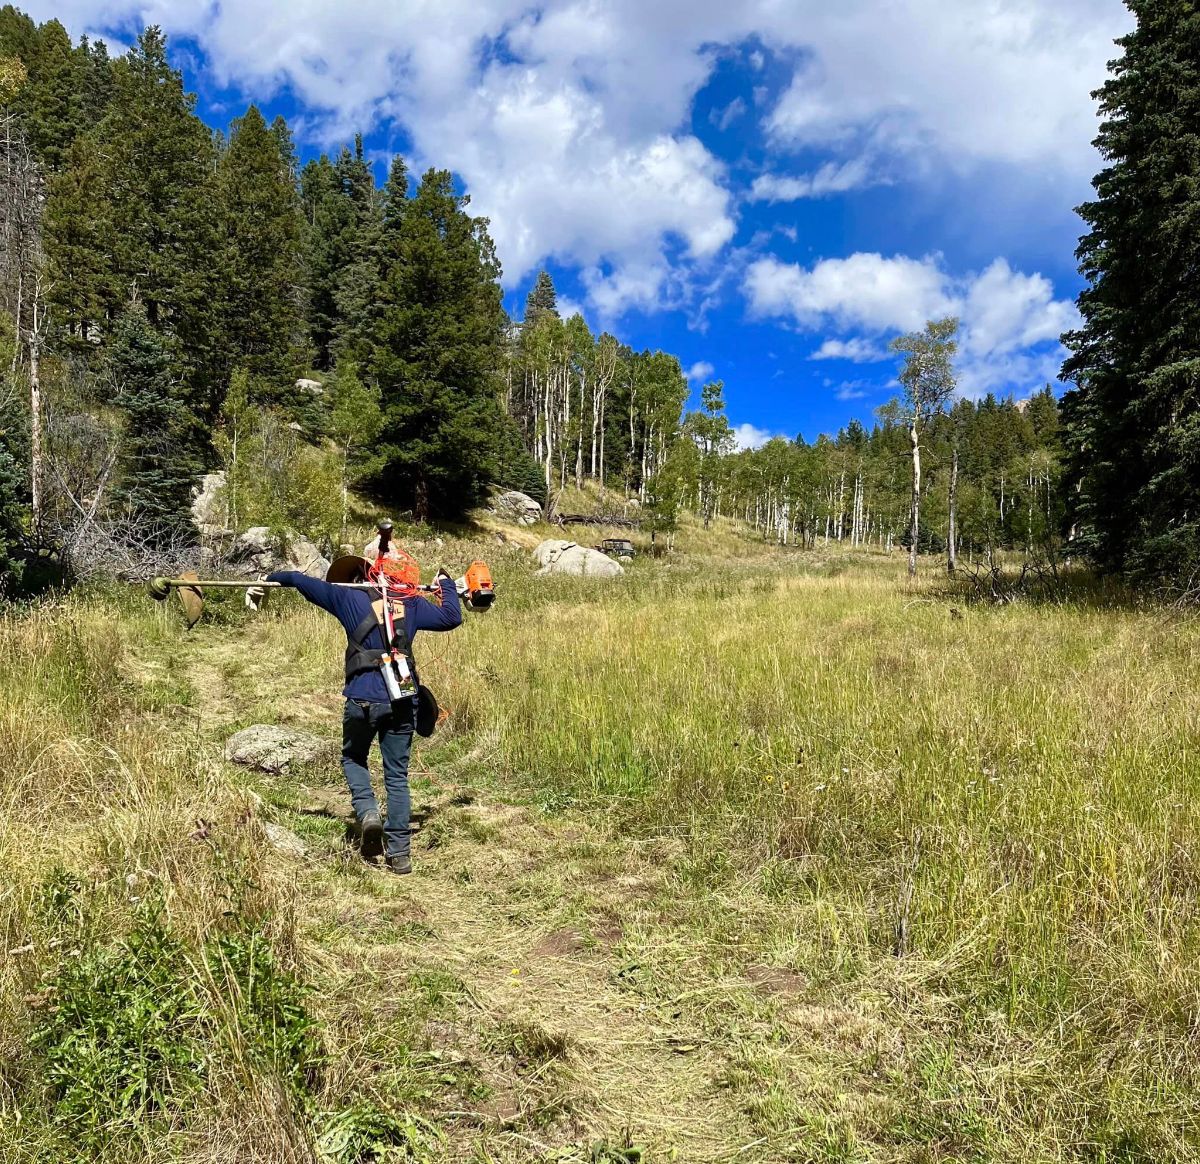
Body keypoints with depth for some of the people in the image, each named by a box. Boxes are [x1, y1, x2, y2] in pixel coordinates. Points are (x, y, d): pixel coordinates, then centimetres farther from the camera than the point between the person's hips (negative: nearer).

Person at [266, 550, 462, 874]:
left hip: (363, 698, -1)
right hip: (403, 700, 2)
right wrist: (446, 584, 27)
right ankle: (399, 853, 11)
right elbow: (452, 617, 11)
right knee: (397, 775, 10)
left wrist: (274, 577, 31)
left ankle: (367, 812, 0)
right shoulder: (412, 604, 5)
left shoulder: (348, 597, 2)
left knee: (353, 757, 25)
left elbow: (301, 581, 11)